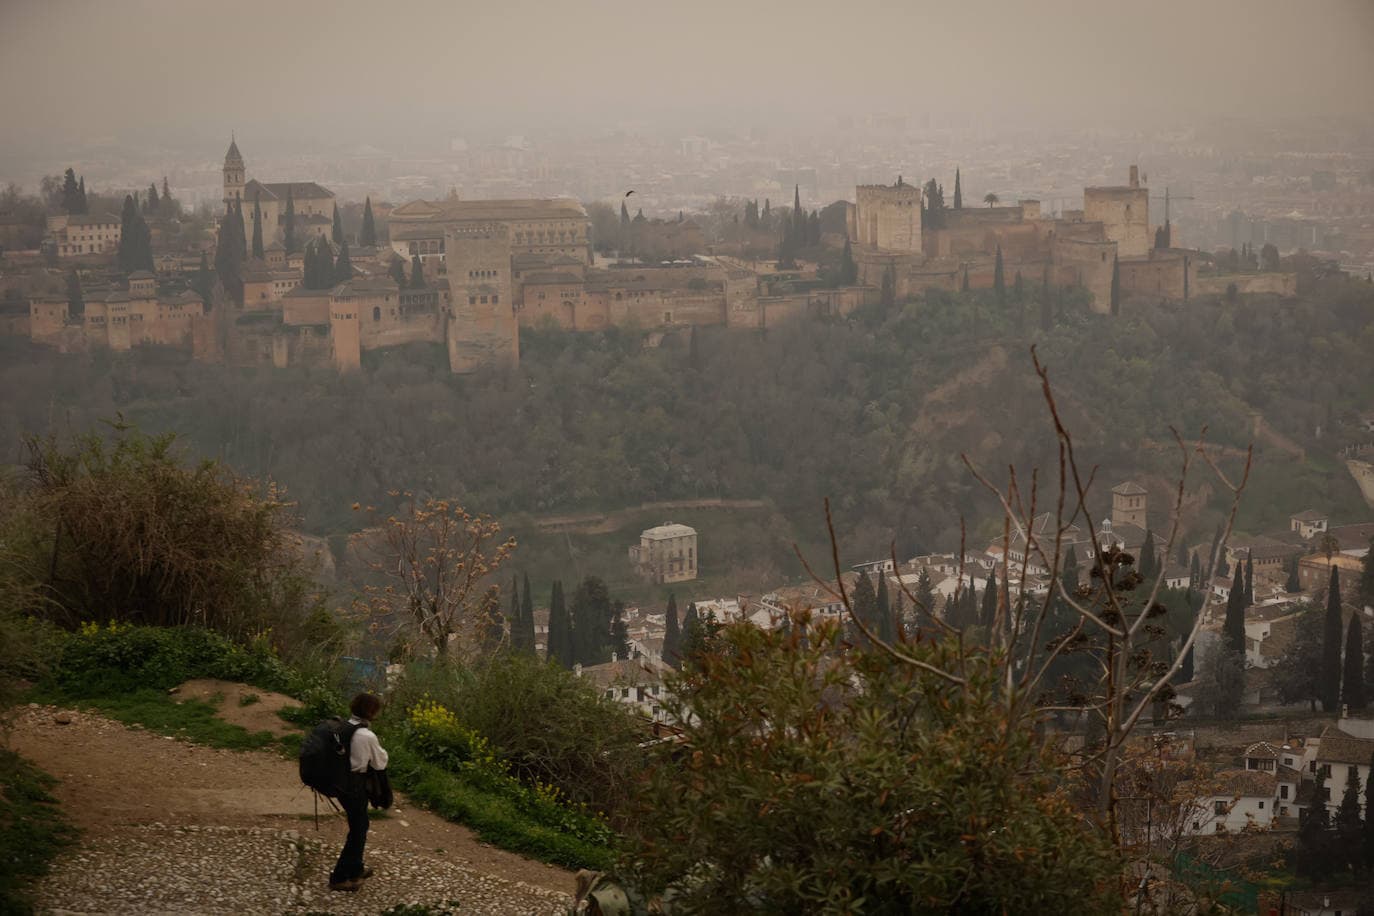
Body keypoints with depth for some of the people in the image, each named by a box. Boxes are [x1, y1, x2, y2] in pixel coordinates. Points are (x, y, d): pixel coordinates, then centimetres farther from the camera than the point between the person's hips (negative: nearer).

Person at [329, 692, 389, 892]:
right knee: (358, 830, 8)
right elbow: (380, 763, -10)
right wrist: (380, 750, 8)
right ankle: (339, 878, 13)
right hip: (356, 785, -8)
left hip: (341, 781, 8)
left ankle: (356, 869, 40)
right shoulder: (368, 736, -23)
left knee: (359, 825, 25)